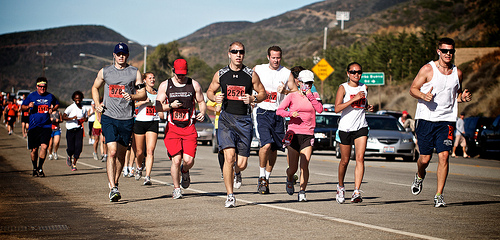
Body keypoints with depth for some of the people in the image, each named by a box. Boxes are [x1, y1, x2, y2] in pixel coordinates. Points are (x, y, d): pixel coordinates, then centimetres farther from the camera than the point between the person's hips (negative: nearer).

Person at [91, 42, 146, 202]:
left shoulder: (135, 73, 7)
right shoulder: (104, 72, 9)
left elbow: (143, 94, 5)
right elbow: (95, 88, 24)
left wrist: (132, 96, -16)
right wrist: (97, 104, 7)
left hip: (127, 118, 1)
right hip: (109, 117, -1)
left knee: (121, 154, 9)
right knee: (112, 151, -15)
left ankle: (114, 182, 31)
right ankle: (113, 188, -19)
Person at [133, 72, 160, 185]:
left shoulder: (157, 93, 14)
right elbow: (134, 104, -15)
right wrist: (144, 101, -28)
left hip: (153, 123, 2)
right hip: (140, 121, -2)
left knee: (150, 151, -13)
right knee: (140, 152, 6)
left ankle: (147, 177, -17)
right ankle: (139, 167, 38)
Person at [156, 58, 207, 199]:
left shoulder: (194, 85, 7)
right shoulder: (165, 85, 5)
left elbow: (201, 102, 16)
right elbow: (158, 107, 5)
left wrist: (202, 113, -5)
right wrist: (171, 106, -13)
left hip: (189, 128, 1)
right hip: (172, 128, -1)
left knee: (189, 160, -10)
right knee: (176, 160, -10)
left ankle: (184, 171, 27)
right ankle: (176, 188, 9)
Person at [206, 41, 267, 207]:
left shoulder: (251, 75, 3)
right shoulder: (220, 74, 6)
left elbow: (263, 93, 11)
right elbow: (209, 91, 18)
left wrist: (253, 99, -10)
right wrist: (215, 97, -4)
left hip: (244, 119, 0)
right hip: (226, 119, 0)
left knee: (241, 165, -1)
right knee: (229, 156, -18)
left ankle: (236, 172, 38)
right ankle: (230, 196, -8)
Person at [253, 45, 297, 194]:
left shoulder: (286, 73, 5)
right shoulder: (258, 70, 2)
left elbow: (296, 92, 5)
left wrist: (284, 91, -13)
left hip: (279, 114, 3)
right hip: (263, 112, -3)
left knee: (274, 149, 6)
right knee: (266, 144, -20)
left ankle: (267, 178, 22)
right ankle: (262, 177, -4)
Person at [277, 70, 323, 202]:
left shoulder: (314, 96, 9)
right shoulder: (292, 96, 3)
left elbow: (320, 109, -7)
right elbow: (279, 110, 0)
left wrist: (310, 96, -10)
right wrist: (291, 113, -17)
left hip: (308, 135, 1)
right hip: (294, 133, -1)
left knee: (304, 166, -12)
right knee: (293, 168, 3)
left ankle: (302, 192, -4)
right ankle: (289, 178, 37)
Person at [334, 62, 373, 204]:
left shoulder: (364, 88, 10)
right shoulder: (343, 88, -4)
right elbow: (337, 108, -16)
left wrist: (369, 107, 6)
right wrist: (354, 98, -20)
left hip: (361, 128, 3)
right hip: (345, 128, -3)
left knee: (360, 158, -13)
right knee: (345, 160, 7)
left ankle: (356, 192, -18)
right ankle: (340, 186, 33)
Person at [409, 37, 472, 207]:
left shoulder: (457, 73, 9)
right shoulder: (428, 69, -3)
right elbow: (413, 89, 0)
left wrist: (463, 97, -1)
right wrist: (424, 96, -20)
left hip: (446, 120, 2)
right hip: (426, 118, -2)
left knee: (443, 156, -10)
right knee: (425, 158, 0)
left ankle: (439, 195, -3)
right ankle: (420, 176, 37)